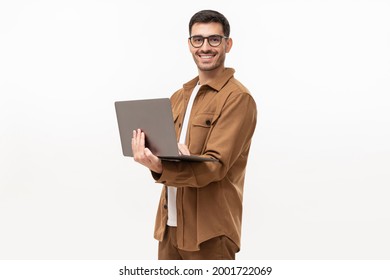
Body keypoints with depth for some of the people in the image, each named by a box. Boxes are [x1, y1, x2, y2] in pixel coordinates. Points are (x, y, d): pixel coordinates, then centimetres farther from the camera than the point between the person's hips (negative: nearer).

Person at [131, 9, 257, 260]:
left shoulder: (238, 98, -10)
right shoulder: (179, 96, 15)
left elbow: (215, 165, -19)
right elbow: (166, 150, 11)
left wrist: (160, 169, -34)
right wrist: (149, 154, -12)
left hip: (209, 230, -6)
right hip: (170, 224, 7)